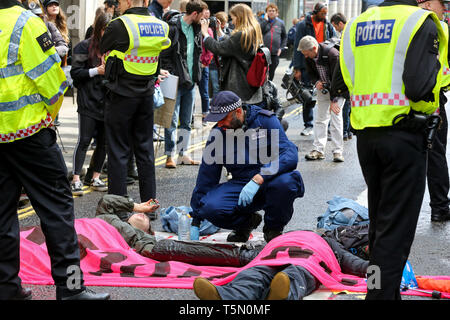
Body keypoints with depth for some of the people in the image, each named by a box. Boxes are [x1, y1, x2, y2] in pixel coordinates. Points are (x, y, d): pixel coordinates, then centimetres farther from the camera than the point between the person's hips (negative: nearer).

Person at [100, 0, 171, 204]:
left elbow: (103, 49, -1)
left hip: (121, 95, -5)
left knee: (118, 151, 1)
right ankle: (150, 201, 18)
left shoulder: (119, 26, -15)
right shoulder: (160, 26, 2)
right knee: (145, 148, 14)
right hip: (146, 95, 5)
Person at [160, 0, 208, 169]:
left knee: (186, 121, 12)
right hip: (176, 82, -7)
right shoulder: (173, 28, -14)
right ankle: (170, 155, 3)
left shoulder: (196, 29, 9)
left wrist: (197, 73, 8)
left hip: (190, 82, 7)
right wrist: (172, 76, -18)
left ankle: (183, 153, 19)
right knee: (172, 121, -3)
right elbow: (164, 56, -14)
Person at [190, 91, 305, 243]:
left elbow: (290, 155, -21)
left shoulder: (265, 120, -8)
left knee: (285, 182, -38)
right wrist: (196, 220, 6)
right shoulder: (218, 134, 2)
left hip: (269, 181, -2)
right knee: (210, 207, -26)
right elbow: (206, 178, 7)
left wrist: (258, 179, -34)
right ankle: (247, 222, 8)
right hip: (240, 184, 2)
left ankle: (273, 228, -5)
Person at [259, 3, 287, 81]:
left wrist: (281, 48, 5)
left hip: (275, 53, 2)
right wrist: (265, 20, -10)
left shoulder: (280, 23, 9)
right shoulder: (263, 21, 5)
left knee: (271, 72, 7)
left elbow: (284, 37, 17)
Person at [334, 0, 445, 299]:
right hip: (404, 136, -6)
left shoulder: (356, 25, 9)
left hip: (365, 136, 7)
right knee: (397, 228, -1)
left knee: (379, 221, 21)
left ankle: (382, 290, 33)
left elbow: (340, 83, 9)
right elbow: (420, 87, -20)